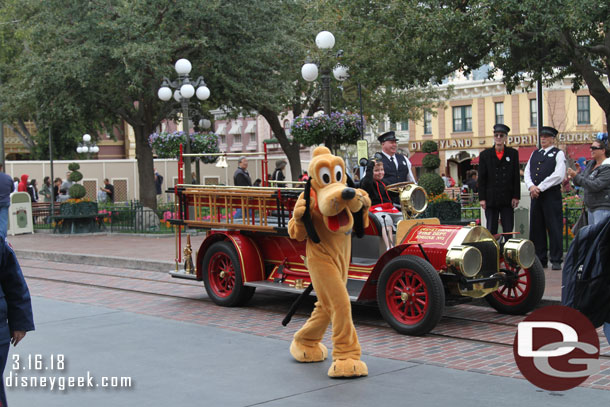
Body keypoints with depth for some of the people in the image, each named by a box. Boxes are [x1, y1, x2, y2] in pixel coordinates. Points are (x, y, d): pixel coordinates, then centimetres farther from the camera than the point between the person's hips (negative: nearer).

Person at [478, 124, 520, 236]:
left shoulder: (513, 153, 7)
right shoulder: (485, 154, 6)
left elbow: (516, 176, 5)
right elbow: (481, 178, 3)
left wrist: (516, 196, -2)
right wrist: (482, 198, -3)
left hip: (507, 200, 0)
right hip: (491, 199, 0)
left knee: (508, 231, 1)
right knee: (491, 231, 2)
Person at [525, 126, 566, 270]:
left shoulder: (558, 154, 1)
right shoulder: (534, 154, 19)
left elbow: (558, 175, -11)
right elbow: (527, 172, 12)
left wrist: (540, 187, -12)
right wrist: (531, 186, -7)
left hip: (552, 195, -6)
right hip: (535, 195, 6)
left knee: (554, 228, -4)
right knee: (536, 228, 6)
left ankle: (556, 260, 1)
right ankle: (540, 259, 13)